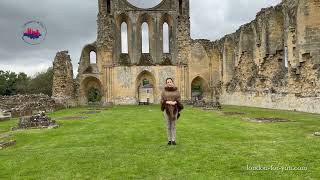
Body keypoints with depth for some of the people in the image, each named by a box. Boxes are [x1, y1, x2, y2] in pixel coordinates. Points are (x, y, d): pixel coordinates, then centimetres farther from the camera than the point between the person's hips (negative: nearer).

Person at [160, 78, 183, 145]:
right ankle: (169, 140, 13)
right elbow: (162, 100, -3)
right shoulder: (164, 91, 3)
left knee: (173, 125, 2)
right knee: (168, 126, 4)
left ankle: (173, 140, 8)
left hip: (174, 110, 0)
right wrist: (168, 102, -21)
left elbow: (179, 100, -2)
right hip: (166, 110, 0)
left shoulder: (176, 91, 3)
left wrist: (174, 103, -21)